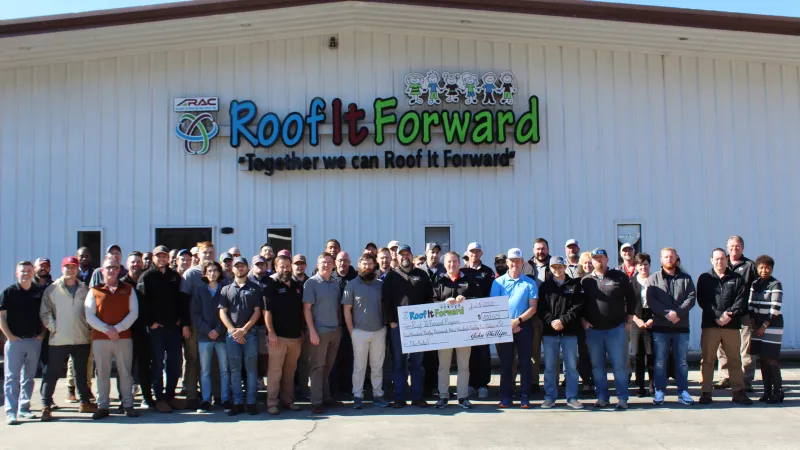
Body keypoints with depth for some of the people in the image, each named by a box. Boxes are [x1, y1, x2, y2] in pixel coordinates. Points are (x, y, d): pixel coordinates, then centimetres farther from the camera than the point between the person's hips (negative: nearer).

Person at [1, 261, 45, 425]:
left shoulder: (40, 292, 5)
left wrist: (42, 333, 3)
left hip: (35, 341, 3)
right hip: (15, 341, -3)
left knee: (29, 377, 11)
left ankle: (24, 408, 20)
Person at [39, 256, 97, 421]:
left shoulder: (84, 290, 6)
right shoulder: (52, 289, -1)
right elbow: (45, 312, -2)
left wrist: (90, 329, 2)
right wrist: (52, 328, -10)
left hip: (82, 339, 3)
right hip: (59, 340, -3)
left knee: (82, 373, 15)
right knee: (52, 374, -1)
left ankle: (85, 402, 26)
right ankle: (46, 406, 6)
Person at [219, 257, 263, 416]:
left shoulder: (254, 288, 8)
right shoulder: (226, 289, 12)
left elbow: (257, 312, 2)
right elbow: (222, 312, 6)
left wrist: (244, 329, -8)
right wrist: (233, 330, -7)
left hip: (250, 333, -2)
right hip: (231, 334, 2)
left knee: (251, 368, -1)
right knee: (235, 369, 3)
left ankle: (251, 403, 4)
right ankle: (238, 403, 8)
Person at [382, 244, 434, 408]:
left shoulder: (422, 275, 10)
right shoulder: (391, 276, 7)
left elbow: (429, 297, 9)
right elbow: (386, 300, 2)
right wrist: (390, 321, -7)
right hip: (397, 325, -1)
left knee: (417, 361, 5)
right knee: (399, 362, 2)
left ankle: (417, 396, 12)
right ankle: (399, 398, 7)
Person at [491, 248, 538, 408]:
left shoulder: (530, 283, 4)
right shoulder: (498, 282, 5)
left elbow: (533, 308, -2)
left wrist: (518, 320, -15)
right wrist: (507, 323, -10)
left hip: (524, 326, 0)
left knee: (525, 362, 2)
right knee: (505, 363, 5)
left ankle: (525, 397, 9)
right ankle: (505, 397, 10)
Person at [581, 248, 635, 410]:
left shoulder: (619, 277, 3)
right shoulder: (585, 281, 8)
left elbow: (631, 298, 7)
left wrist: (629, 320, 4)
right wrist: (583, 320, 0)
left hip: (616, 328, -2)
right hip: (593, 330, 2)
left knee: (619, 365, -1)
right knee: (597, 366, 6)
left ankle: (622, 398, 7)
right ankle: (602, 397, 15)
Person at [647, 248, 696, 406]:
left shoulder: (685, 278, 10)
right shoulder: (653, 279, 6)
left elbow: (692, 297, -1)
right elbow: (651, 300, -4)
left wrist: (678, 313, -15)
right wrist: (667, 313, -16)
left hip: (681, 326, 1)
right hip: (660, 327, -1)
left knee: (682, 361, 7)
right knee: (660, 361, 2)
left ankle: (683, 392, 14)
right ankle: (659, 391, 9)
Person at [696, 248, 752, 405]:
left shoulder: (737, 279, 12)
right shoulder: (704, 279, 9)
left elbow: (741, 300, 1)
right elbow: (702, 301, -2)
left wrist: (730, 315, -14)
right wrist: (717, 316, -14)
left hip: (732, 325, 1)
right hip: (710, 325, -1)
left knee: (734, 360, 6)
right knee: (707, 360, 1)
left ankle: (738, 392, 12)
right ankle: (706, 392, 5)